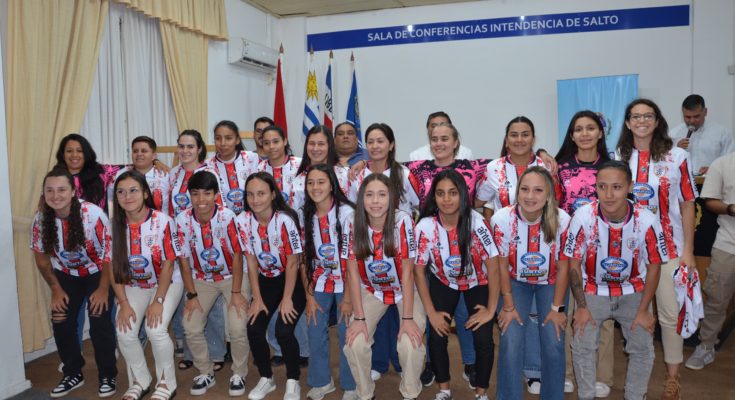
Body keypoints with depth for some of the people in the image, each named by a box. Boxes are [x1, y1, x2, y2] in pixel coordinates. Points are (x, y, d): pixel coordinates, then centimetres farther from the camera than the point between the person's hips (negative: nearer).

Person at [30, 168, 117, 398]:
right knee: (60, 321, 0)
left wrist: (103, 289, -18)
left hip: (97, 273, -4)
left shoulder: (93, 214, -28)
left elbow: (109, 252, -20)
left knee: (100, 323, -12)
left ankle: (107, 376, 7)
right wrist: (56, 289, -1)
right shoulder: (40, 221, -14)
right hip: (66, 275, 4)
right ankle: (73, 374, 22)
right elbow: (41, 257, 1)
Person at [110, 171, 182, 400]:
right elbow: (114, 267, -5)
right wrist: (123, 303, -12)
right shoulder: (115, 225, -10)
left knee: (155, 329, -22)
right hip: (133, 286, 4)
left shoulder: (162, 221, -20)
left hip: (167, 283, -3)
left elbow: (168, 264, -15)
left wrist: (158, 301, -18)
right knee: (124, 332, -14)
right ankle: (140, 381, 12)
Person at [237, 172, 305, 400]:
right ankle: (266, 378, 16)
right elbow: (251, 262, -5)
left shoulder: (285, 220, -24)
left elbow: (292, 263, -17)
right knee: (254, 329, -9)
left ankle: (293, 381, 7)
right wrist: (257, 298, -6)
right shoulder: (243, 220, -11)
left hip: (293, 280, -4)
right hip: (266, 280, 4)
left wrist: (287, 299, -14)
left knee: (283, 330, -18)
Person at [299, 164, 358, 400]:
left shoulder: (346, 213, -15)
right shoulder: (304, 215, -2)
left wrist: (348, 297, -14)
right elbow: (304, 258, 1)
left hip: (345, 281, -3)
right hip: (319, 281, 4)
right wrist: (309, 295, -1)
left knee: (346, 334, -4)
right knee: (315, 333, 3)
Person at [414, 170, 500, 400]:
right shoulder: (425, 227, -24)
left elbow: (493, 265, -21)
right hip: (443, 282, 1)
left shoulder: (476, 222, -28)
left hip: (477, 283, -1)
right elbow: (419, 270, -14)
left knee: (483, 339, -11)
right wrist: (431, 312, -13)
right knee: (436, 338, -8)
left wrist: (491, 309, -18)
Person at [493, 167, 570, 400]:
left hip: (550, 283, 1)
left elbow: (562, 267, -11)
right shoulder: (502, 219, -23)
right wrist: (508, 306, -10)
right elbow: (502, 264, -13)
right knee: (511, 343, -13)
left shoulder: (562, 220, -22)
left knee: (554, 343, -8)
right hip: (516, 282, 0)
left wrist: (557, 308, -8)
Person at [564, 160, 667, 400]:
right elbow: (574, 263, -12)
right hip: (593, 290, -1)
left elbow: (654, 266, -7)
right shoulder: (583, 217, -24)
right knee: (582, 345, -12)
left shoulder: (647, 220, -21)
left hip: (632, 292, 1)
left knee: (643, 347, -7)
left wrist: (643, 310, -7)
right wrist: (581, 307, -11)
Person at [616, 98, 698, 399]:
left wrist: (688, 250, -2)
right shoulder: (617, 158, 2)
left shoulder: (677, 157, -2)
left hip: (669, 247, -1)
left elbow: (687, 205, 1)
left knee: (671, 313, 4)